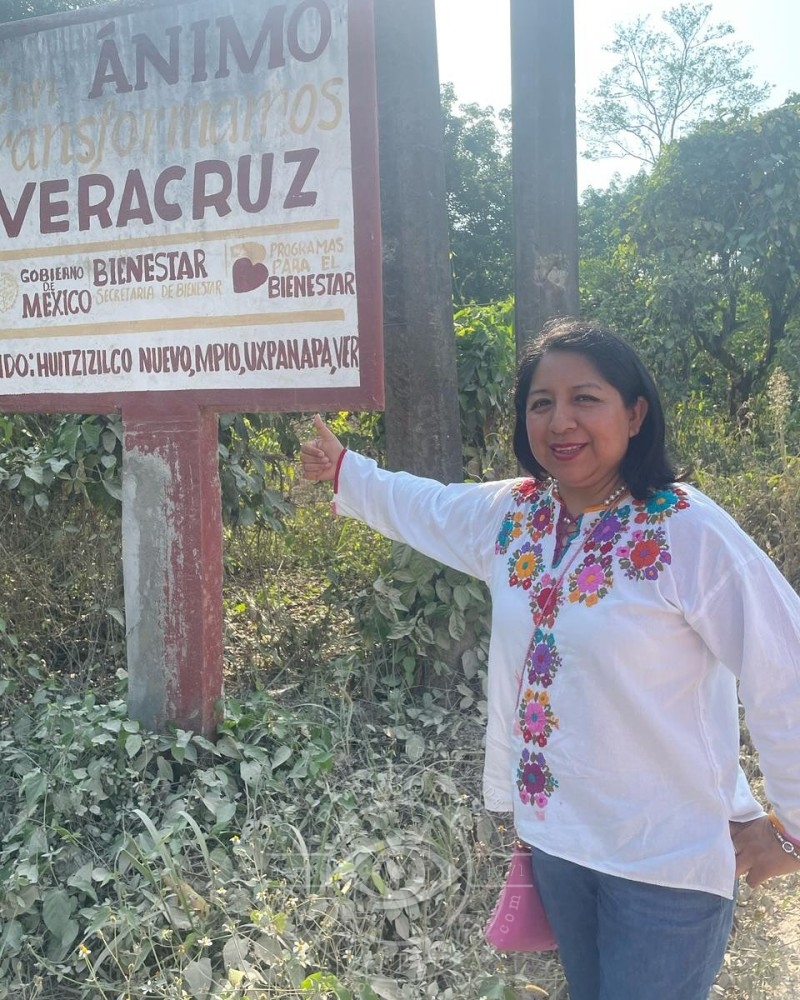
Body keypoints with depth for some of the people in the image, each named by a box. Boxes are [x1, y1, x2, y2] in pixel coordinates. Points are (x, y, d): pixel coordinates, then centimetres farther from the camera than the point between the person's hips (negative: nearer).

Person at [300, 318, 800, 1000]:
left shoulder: (689, 531, -21)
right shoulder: (512, 515, 0)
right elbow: (419, 505, 20)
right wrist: (343, 470, 32)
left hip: (668, 861, -6)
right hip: (554, 835, 6)